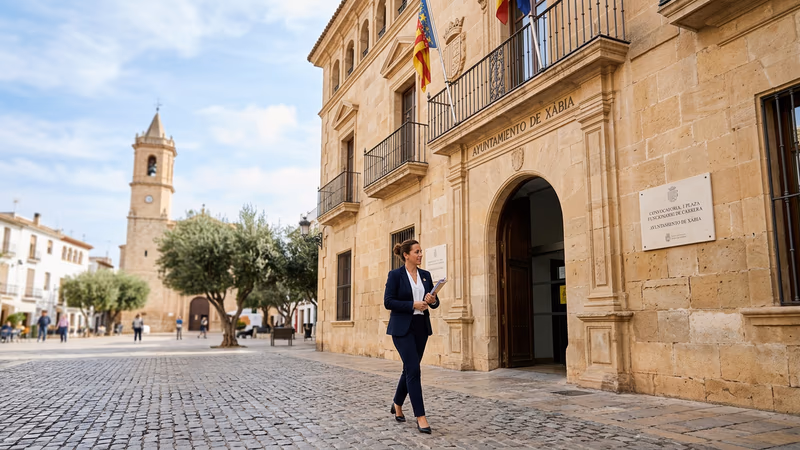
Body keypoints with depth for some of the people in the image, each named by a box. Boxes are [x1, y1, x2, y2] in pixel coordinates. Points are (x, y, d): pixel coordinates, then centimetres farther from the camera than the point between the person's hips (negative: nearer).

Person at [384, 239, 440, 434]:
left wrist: (433, 301, -11)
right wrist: (413, 305, -19)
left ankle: (397, 404, 35)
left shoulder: (426, 275, 9)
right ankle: (420, 416, -5)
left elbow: (434, 302, 12)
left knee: (410, 368, 13)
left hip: (421, 327, 6)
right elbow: (388, 302, -13)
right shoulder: (395, 275, -7)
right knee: (413, 369, -11)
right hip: (402, 328, -6)